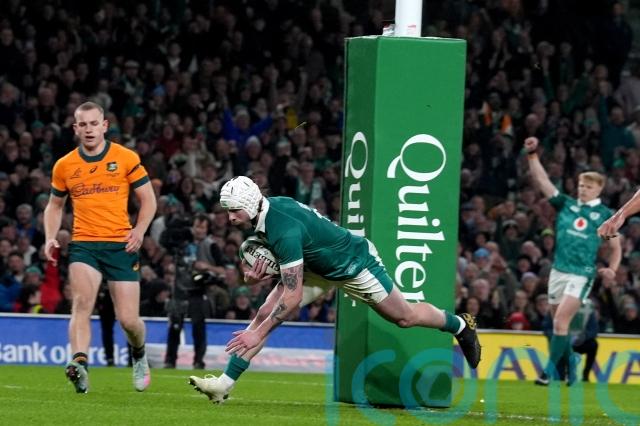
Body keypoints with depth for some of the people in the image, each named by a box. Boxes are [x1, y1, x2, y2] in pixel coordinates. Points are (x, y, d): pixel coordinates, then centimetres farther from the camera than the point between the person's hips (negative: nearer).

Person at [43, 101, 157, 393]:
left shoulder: (126, 158, 1)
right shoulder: (64, 166, 8)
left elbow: (148, 199, 6)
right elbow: (55, 205, 21)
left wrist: (139, 231, -10)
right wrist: (50, 238, 4)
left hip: (121, 245, -1)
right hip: (83, 244, 1)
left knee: (128, 319, -1)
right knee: (82, 301, -26)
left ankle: (139, 356, 32)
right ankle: (80, 364, -40)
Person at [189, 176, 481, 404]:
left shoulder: (284, 230, -38)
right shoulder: (266, 210, -13)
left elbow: (293, 297, -37)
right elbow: (283, 262, 6)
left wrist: (258, 334, -35)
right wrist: (257, 275, -16)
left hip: (354, 263, -8)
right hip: (318, 267, 8)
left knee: (404, 316, 12)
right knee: (265, 312, -7)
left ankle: (460, 325, 40)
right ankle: (224, 384, -8)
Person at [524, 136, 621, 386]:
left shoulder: (605, 215, 3)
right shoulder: (566, 204, 8)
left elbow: (615, 247, 11)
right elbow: (542, 181, 1)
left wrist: (611, 269, -5)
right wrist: (533, 155, -9)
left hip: (582, 274, -4)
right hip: (558, 270, 4)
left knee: (561, 322, -15)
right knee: (558, 323, 7)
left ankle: (550, 370, -12)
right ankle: (569, 365, 24)